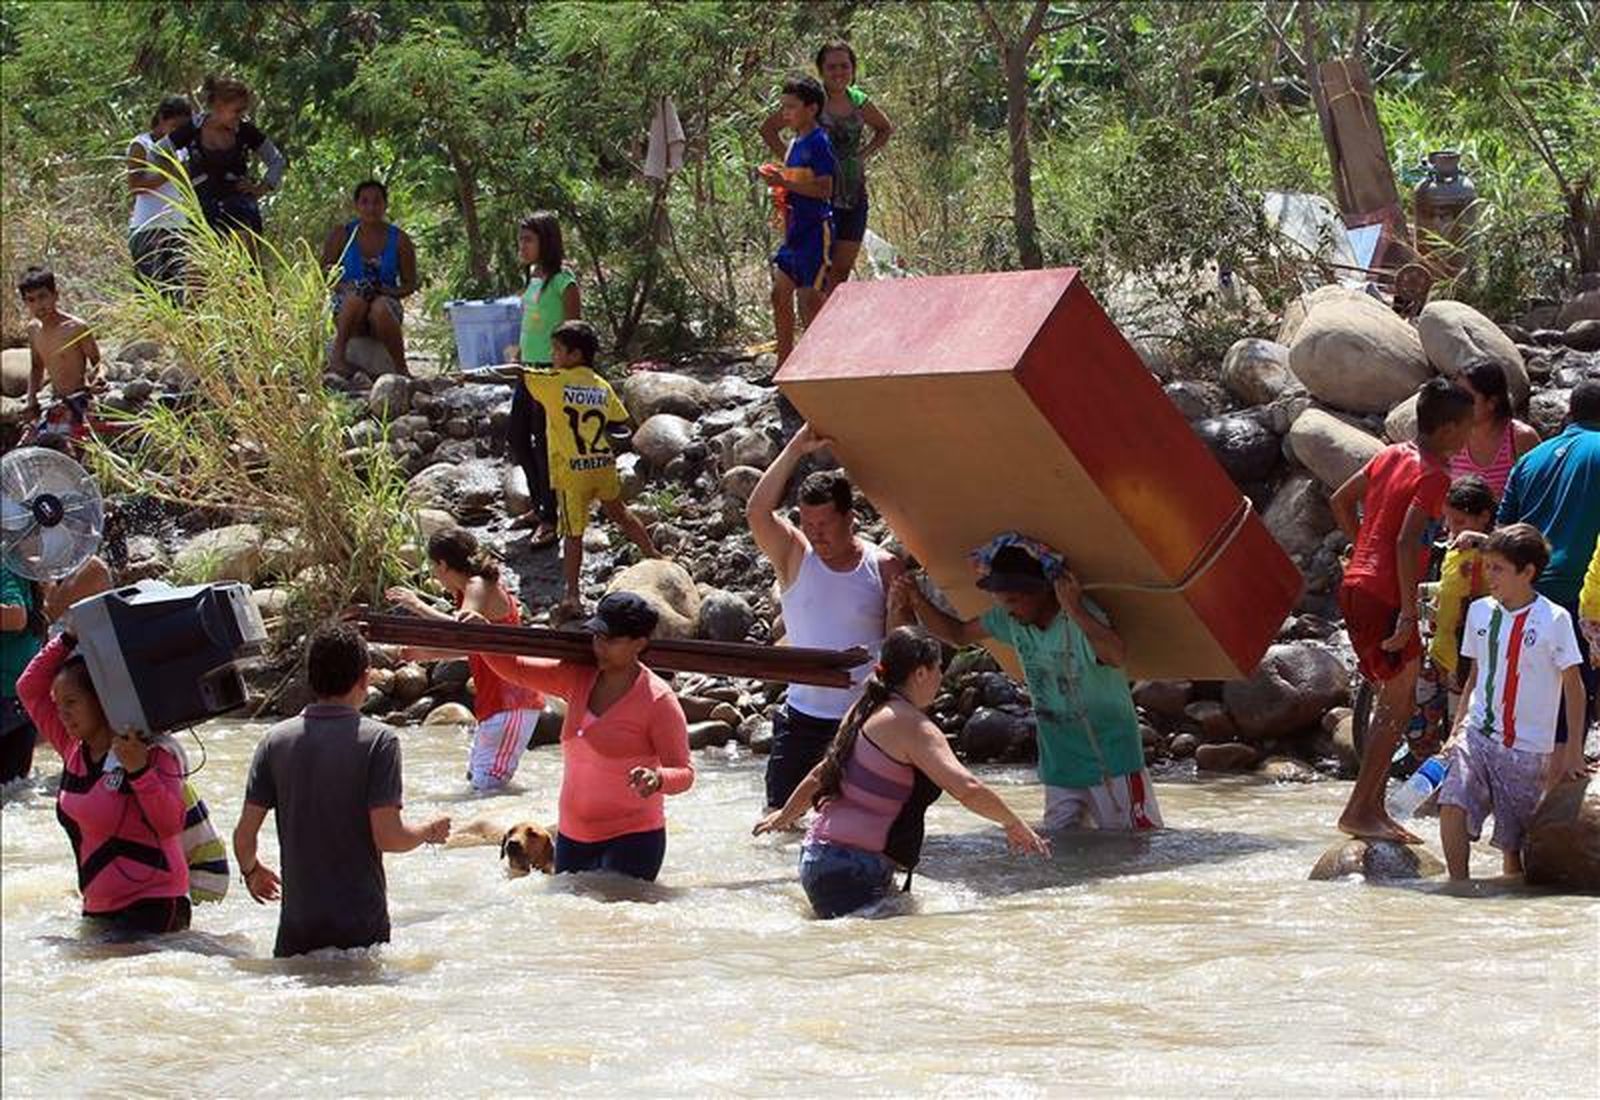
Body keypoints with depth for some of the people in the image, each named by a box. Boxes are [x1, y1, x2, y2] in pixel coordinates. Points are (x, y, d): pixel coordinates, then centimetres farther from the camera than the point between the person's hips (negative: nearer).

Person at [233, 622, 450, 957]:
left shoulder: (276, 740, 2)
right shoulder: (378, 740, -9)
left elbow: (244, 835, 2)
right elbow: (388, 837, -13)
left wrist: (252, 872, 24)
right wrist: (430, 832, 8)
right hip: (362, 926, -3)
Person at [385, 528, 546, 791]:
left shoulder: (479, 587, -15)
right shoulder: (470, 590, 16)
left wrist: (419, 606, -27)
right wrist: (426, 654, 27)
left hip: (511, 702, -11)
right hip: (496, 700, 11)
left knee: (487, 784, -14)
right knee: (475, 777, 17)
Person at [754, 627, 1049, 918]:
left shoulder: (865, 712, 16)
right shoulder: (911, 726, -12)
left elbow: (822, 774, 31)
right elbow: (967, 790, -21)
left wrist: (784, 817, 46)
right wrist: (1014, 825, -7)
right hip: (852, 871, -10)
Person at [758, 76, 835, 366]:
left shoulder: (818, 143, -13)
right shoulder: (795, 143, 14)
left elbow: (824, 189, -19)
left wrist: (785, 182, -23)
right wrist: (777, 178, 5)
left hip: (815, 230, -9)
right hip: (795, 231, 9)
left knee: (809, 297, -6)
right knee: (780, 293, 9)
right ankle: (785, 363, 16)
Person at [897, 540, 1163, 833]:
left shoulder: (1081, 617, -24)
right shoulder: (1011, 621, -2)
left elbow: (1117, 655, -45)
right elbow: (957, 634, 13)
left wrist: (1075, 612, -54)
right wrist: (918, 602, -3)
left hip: (1112, 762, -6)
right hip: (1060, 768, 7)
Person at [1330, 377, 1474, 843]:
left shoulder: (1390, 456, 12)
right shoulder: (1433, 476, -14)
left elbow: (1340, 501, 20)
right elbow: (1407, 543, -23)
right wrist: (1409, 614, -22)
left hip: (1356, 586, 9)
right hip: (1383, 597, -9)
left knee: (1397, 701, 16)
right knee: (1398, 705, -3)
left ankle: (1373, 806, 17)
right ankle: (1359, 811, -3)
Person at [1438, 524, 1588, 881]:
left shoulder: (1554, 619, -7)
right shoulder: (1480, 611, 7)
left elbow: (1573, 685, -2)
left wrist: (1574, 749, -4)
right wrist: (1459, 725, 12)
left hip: (1528, 746, -3)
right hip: (1478, 733, 3)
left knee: (1513, 839, 1)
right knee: (1452, 803, -20)